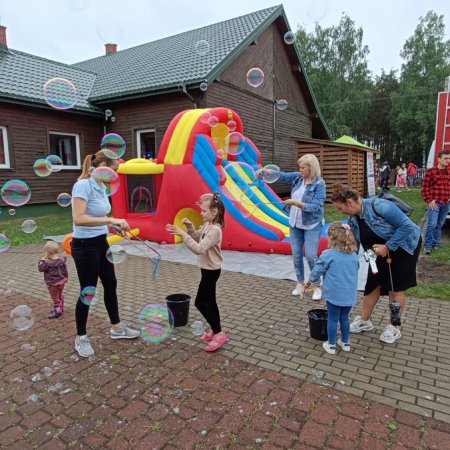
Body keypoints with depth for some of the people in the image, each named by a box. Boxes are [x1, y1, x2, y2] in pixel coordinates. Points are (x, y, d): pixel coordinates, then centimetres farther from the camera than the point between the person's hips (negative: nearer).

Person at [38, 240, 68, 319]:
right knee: (60, 296, 22)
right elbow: (65, 270, 2)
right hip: (61, 282, 6)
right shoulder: (62, 259, -7)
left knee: (55, 298, 10)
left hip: (53, 284, -6)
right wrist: (66, 278, 16)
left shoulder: (48, 263, -25)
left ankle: (57, 311, 17)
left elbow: (40, 268, -10)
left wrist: (42, 260, -7)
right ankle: (61, 309, 33)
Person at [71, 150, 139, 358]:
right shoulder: (83, 185, -20)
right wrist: (111, 220, -33)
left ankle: (116, 328, 34)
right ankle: (81, 338, 25)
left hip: (101, 243, 9)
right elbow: (78, 218, -31)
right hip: (85, 246, -9)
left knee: (110, 285, 17)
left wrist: (115, 225, 3)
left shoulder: (101, 186, 5)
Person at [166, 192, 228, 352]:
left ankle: (219, 333, 2)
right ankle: (215, 330, 29)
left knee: (200, 302, -5)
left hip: (211, 271, -10)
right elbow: (197, 237, 18)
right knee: (209, 301, 17)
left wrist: (183, 234, -36)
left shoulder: (214, 230, -26)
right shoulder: (207, 225, 5)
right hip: (208, 269, 10)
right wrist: (190, 227, 0)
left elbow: (199, 249, -34)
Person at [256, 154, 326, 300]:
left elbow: (316, 207, -22)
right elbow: (281, 175, 6)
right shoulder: (297, 177, 1)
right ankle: (300, 284, 24)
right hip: (295, 224, 6)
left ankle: (318, 286, 11)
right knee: (296, 255, 8)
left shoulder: (319, 184, -15)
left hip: (312, 225, -5)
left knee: (311, 256, -8)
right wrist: (264, 170, -8)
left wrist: (296, 203, -28)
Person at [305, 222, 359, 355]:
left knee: (333, 319, 9)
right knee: (344, 318, 20)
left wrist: (311, 281, 13)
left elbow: (317, 270, -5)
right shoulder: (354, 255, 1)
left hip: (334, 294, -5)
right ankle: (345, 342, 33)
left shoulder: (328, 255, -15)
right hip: (350, 295, 5)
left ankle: (331, 345, 20)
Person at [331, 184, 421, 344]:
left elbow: (407, 225, -30)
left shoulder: (378, 205, -32)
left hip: (404, 245, -6)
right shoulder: (353, 220, -9)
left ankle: (394, 327, 20)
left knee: (395, 288, 1)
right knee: (373, 285, 7)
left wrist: (387, 246, -28)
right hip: (381, 251, 6)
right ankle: (364, 321, 23)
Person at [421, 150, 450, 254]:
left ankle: (436, 243, 24)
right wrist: (429, 200, -10)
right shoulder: (430, 171, -6)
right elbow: (424, 187, -5)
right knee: (432, 224, -8)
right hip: (434, 203, -5)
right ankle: (428, 245, 3)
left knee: (439, 225, 12)